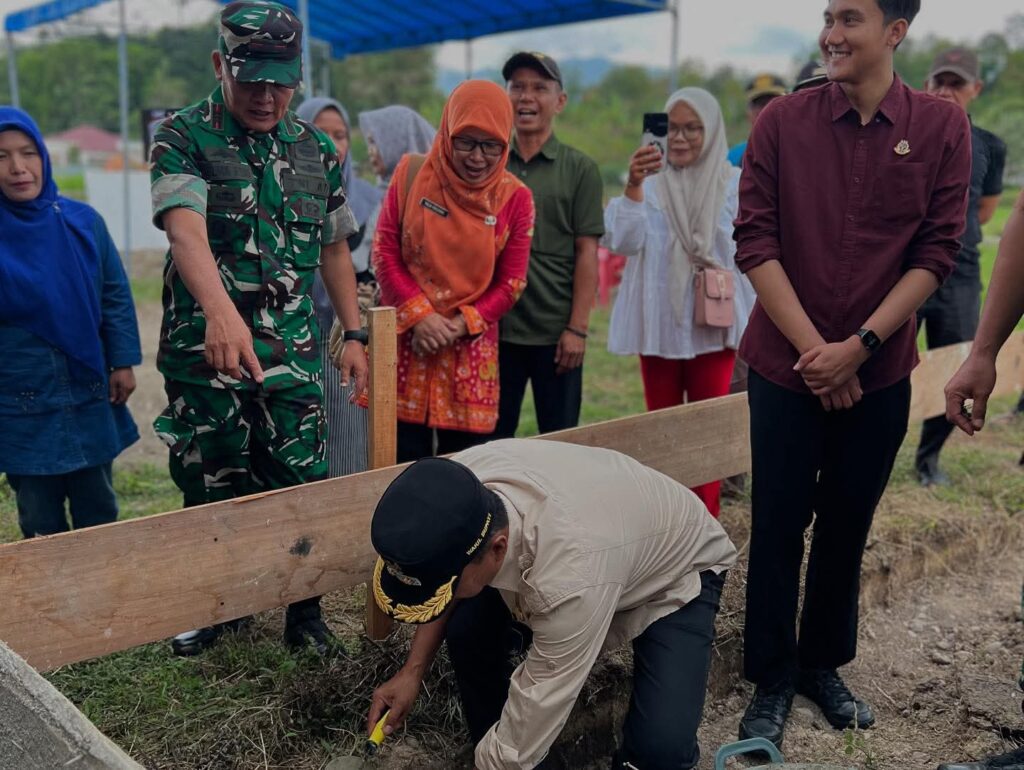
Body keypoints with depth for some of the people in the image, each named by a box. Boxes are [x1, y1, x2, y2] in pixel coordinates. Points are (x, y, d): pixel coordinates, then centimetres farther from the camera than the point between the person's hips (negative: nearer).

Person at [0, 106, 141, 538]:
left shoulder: (82, 222, -3)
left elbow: (116, 294, 5)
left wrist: (123, 362, 2)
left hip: (91, 399, 2)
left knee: (100, 515, 15)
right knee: (41, 523, 11)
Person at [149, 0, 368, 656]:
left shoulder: (317, 149, 7)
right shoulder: (183, 137, -6)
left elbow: (334, 251, 15)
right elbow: (186, 228, -25)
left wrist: (355, 336, 10)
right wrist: (221, 310, -42)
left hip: (295, 355, 2)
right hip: (204, 351, -2)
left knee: (303, 488, 3)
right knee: (210, 488, 11)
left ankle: (305, 612, 22)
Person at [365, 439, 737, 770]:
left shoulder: (571, 579, -46)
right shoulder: (458, 488, -28)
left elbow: (526, 726, -33)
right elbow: (445, 578, -4)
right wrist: (413, 670, -10)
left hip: (677, 571, -5)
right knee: (467, 630, -16)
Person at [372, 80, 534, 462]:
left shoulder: (515, 198, -2)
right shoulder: (412, 173, -2)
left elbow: (511, 282, 0)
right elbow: (384, 250, -2)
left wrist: (461, 324, -12)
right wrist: (419, 315, -12)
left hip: (471, 348, 0)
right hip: (407, 339, 0)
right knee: (405, 460, 4)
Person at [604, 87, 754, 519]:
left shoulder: (734, 184, -1)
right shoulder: (650, 183, 0)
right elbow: (622, 242, -12)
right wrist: (633, 186, -23)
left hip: (713, 323, -1)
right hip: (658, 324, 1)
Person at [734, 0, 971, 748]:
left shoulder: (943, 127, -2)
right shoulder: (782, 121, -4)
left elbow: (936, 253, -4)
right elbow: (755, 242, -7)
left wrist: (859, 344, -13)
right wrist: (812, 348, -13)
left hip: (879, 371, 1)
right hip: (787, 366, -1)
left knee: (847, 524, 13)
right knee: (779, 525, 5)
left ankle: (824, 663, 32)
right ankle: (772, 677, 22)